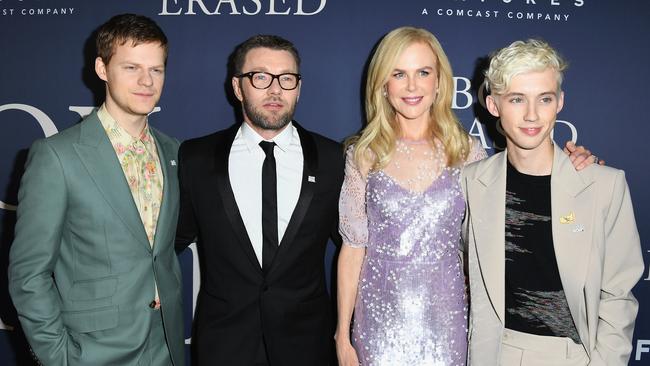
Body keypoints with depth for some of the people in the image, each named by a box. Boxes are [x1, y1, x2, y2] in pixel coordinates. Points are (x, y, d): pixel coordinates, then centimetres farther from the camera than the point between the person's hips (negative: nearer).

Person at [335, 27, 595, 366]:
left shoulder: (468, 152, -2)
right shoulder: (363, 155, -3)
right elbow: (353, 247, -2)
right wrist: (343, 336, 0)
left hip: (445, 316, 1)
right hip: (379, 320, 0)